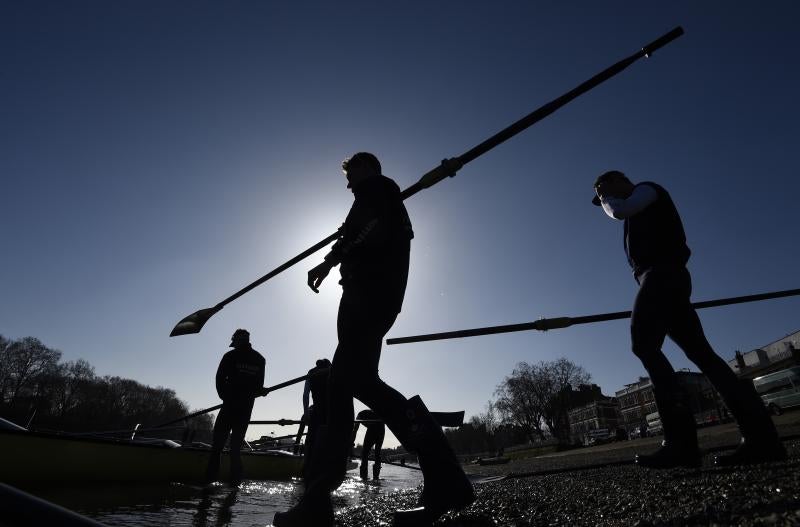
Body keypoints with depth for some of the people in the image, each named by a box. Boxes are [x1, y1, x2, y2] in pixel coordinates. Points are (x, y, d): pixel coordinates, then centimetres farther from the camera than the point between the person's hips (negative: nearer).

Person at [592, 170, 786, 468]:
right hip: (667, 278, 10)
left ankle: (681, 440, -30)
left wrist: (606, 197, 10)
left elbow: (619, 210, -10)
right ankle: (759, 436, -5)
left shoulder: (646, 188, 9)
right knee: (700, 353, 0)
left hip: (661, 275, -10)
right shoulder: (640, 211, 34)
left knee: (644, 346, -23)